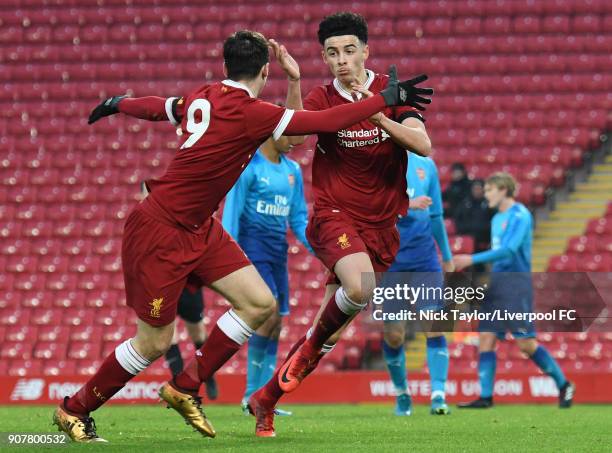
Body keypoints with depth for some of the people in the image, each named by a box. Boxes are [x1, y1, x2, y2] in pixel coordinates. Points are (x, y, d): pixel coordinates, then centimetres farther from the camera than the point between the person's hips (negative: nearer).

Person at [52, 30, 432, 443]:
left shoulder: (204, 97, -1)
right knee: (154, 343, -1)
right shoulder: (250, 113, -23)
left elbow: (158, 107, 17)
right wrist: (387, 99, -17)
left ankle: (185, 388, 14)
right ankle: (75, 410, 18)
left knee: (260, 304, 1)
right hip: (160, 234, -9)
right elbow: (328, 121, -23)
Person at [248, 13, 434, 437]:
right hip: (334, 216, -3)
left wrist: (380, 116, -26)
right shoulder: (322, 99, -3)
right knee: (360, 288, -33)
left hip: (381, 225, 3)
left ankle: (266, 398, 17)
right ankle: (316, 343, -4)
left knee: (324, 330, 4)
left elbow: (423, 145, -12)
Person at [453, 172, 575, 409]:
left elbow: (508, 250, -20)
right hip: (496, 283, 8)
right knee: (486, 337, -3)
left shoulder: (520, 215, -10)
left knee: (526, 343, -8)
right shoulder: (497, 219, 17)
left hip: (516, 281, -8)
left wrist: (472, 260, -23)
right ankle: (485, 396, -5)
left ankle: (564, 385, 8)